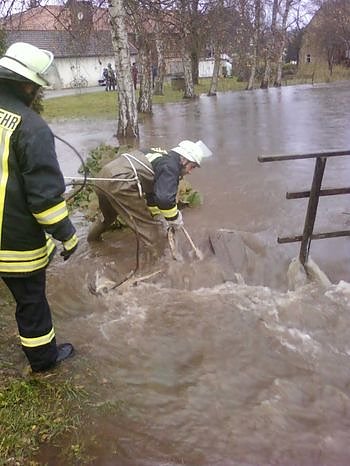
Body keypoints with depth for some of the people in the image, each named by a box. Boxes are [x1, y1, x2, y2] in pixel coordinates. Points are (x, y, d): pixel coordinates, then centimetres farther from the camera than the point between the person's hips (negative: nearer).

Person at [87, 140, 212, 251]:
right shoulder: (171, 167, -6)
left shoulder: (163, 156, 24)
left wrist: (158, 217, 35)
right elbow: (165, 199, -19)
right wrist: (175, 219, -1)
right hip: (120, 183, -10)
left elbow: (153, 191, 31)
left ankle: (93, 237, 60)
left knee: (109, 215, 38)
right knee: (148, 227, 3)